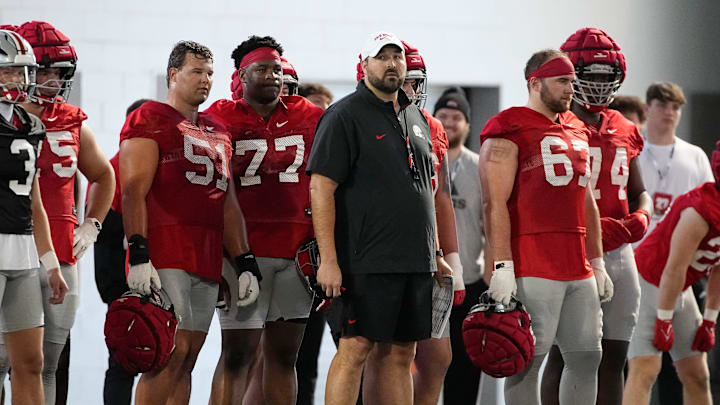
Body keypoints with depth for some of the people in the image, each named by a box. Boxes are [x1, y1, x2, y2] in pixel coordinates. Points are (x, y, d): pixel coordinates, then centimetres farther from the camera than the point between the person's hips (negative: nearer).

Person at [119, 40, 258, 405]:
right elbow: (134, 191, -10)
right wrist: (138, 255, -19)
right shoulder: (150, 120, -1)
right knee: (173, 350, -16)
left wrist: (245, 263, 17)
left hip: (207, 261, 8)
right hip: (164, 255, -8)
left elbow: (228, 204, 25)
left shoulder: (217, 133, 23)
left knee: (187, 359, 6)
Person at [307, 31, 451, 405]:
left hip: (416, 262, 7)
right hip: (368, 259, -7)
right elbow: (321, 187, -13)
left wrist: (436, 254, 21)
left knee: (401, 353, 8)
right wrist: (328, 259, -20)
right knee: (356, 347, -10)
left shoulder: (415, 118, 18)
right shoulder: (345, 116, -6)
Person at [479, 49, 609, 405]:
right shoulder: (509, 130, -6)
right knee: (528, 362, -6)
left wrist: (597, 264, 21)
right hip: (533, 267, -8)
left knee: (587, 357, 8)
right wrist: (502, 267, -18)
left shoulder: (577, 131, 20)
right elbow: (495, 203, -12)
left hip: (579, 269, 8)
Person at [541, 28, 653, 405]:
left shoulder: (624, 131, 14)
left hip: (619, 253, 7)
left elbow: (639, 193, 22)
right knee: (565, 356, -6)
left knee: (613, 356, 8)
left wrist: (640, 218, -3)